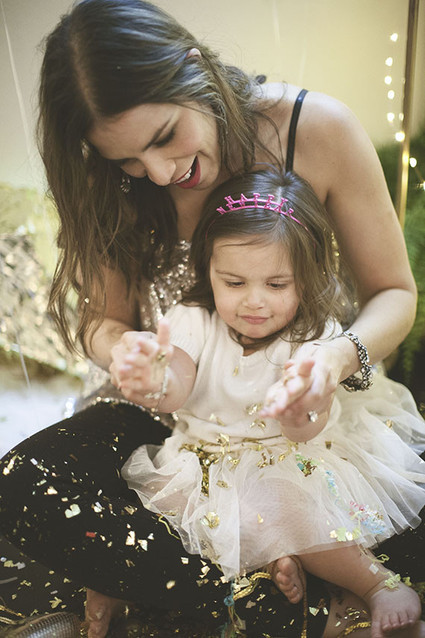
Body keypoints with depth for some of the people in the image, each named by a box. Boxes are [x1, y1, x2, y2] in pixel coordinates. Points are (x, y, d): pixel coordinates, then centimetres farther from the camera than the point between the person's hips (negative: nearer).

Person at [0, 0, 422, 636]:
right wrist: (117, 345, -27)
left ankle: (143, 578, -9)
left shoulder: (319, 128, -14)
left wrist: (341, 355, -29)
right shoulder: (118, 185, -8)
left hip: (292, 399, 0)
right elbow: (104, 317, -1)